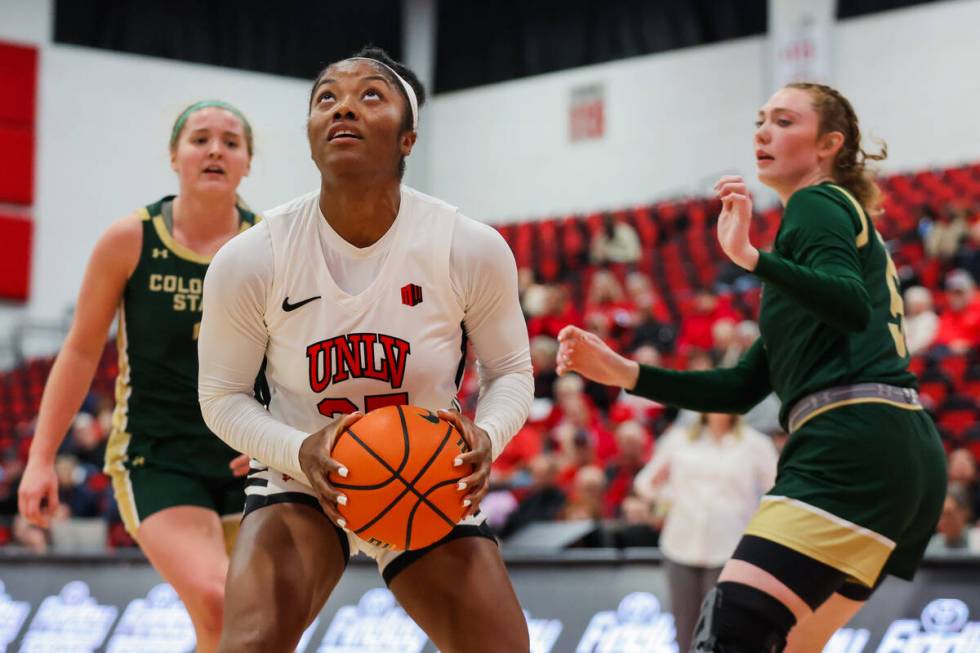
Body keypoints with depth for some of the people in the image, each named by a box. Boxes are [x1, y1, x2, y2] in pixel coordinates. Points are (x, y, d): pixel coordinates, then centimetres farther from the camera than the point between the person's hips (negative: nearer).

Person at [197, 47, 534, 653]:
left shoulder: (472, 249, -16)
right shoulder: (248, 261, -17)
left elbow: (511, 371, -1)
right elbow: (223, 396, -5)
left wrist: (486, 438, -24)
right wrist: (299, 453, -25)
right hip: (303, 483, -1)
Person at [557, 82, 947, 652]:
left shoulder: (817, 204, 5)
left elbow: (853, 306, -18)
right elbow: (745, 387, 25)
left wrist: (751, 257, -28)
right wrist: (624, 373, 18)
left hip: (857, 445, -10)